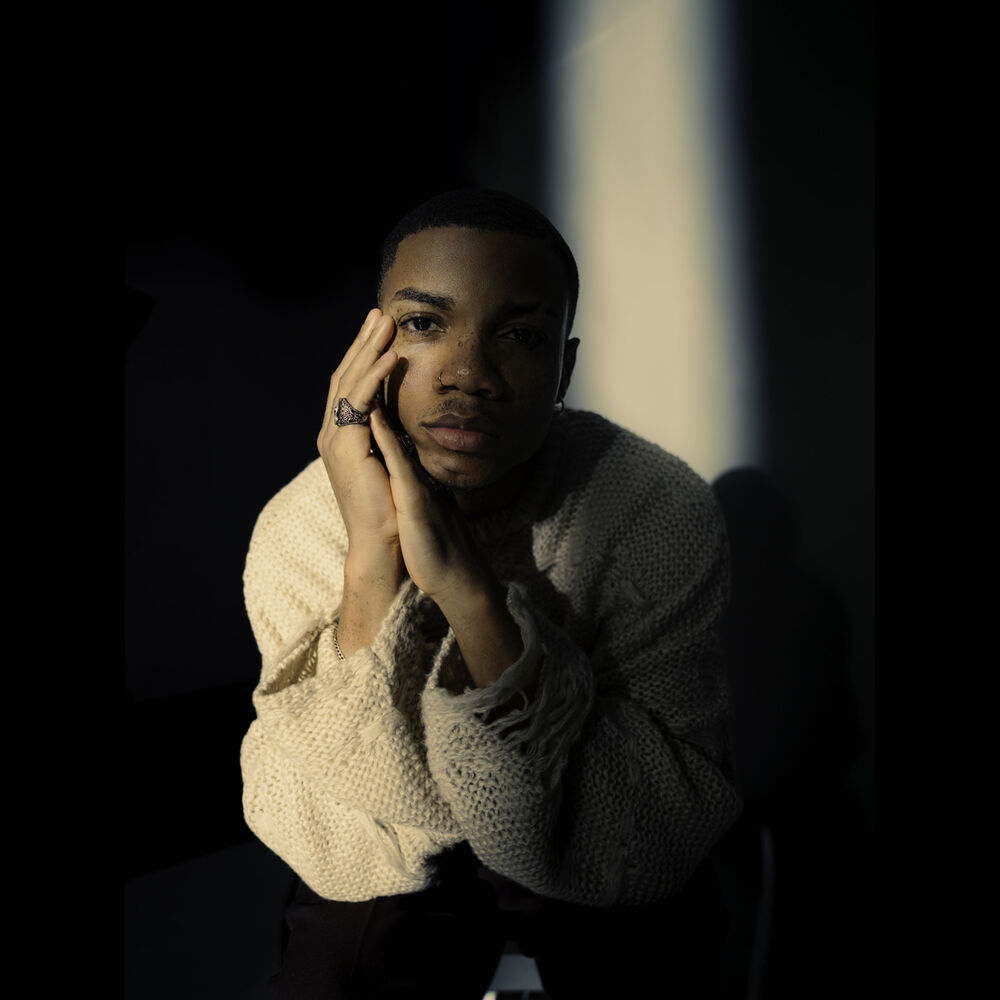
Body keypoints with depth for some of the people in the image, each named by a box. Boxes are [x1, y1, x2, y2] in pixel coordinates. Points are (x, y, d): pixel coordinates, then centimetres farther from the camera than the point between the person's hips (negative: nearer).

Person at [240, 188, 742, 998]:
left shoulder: (661, 512, -22)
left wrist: (466, 589, -38)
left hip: (606, 892, 0)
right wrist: (371, 561, -36)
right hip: (396, 866, 0)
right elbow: (339, 857, -25)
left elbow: (655, 847, -28)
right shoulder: (297, 529, -18)